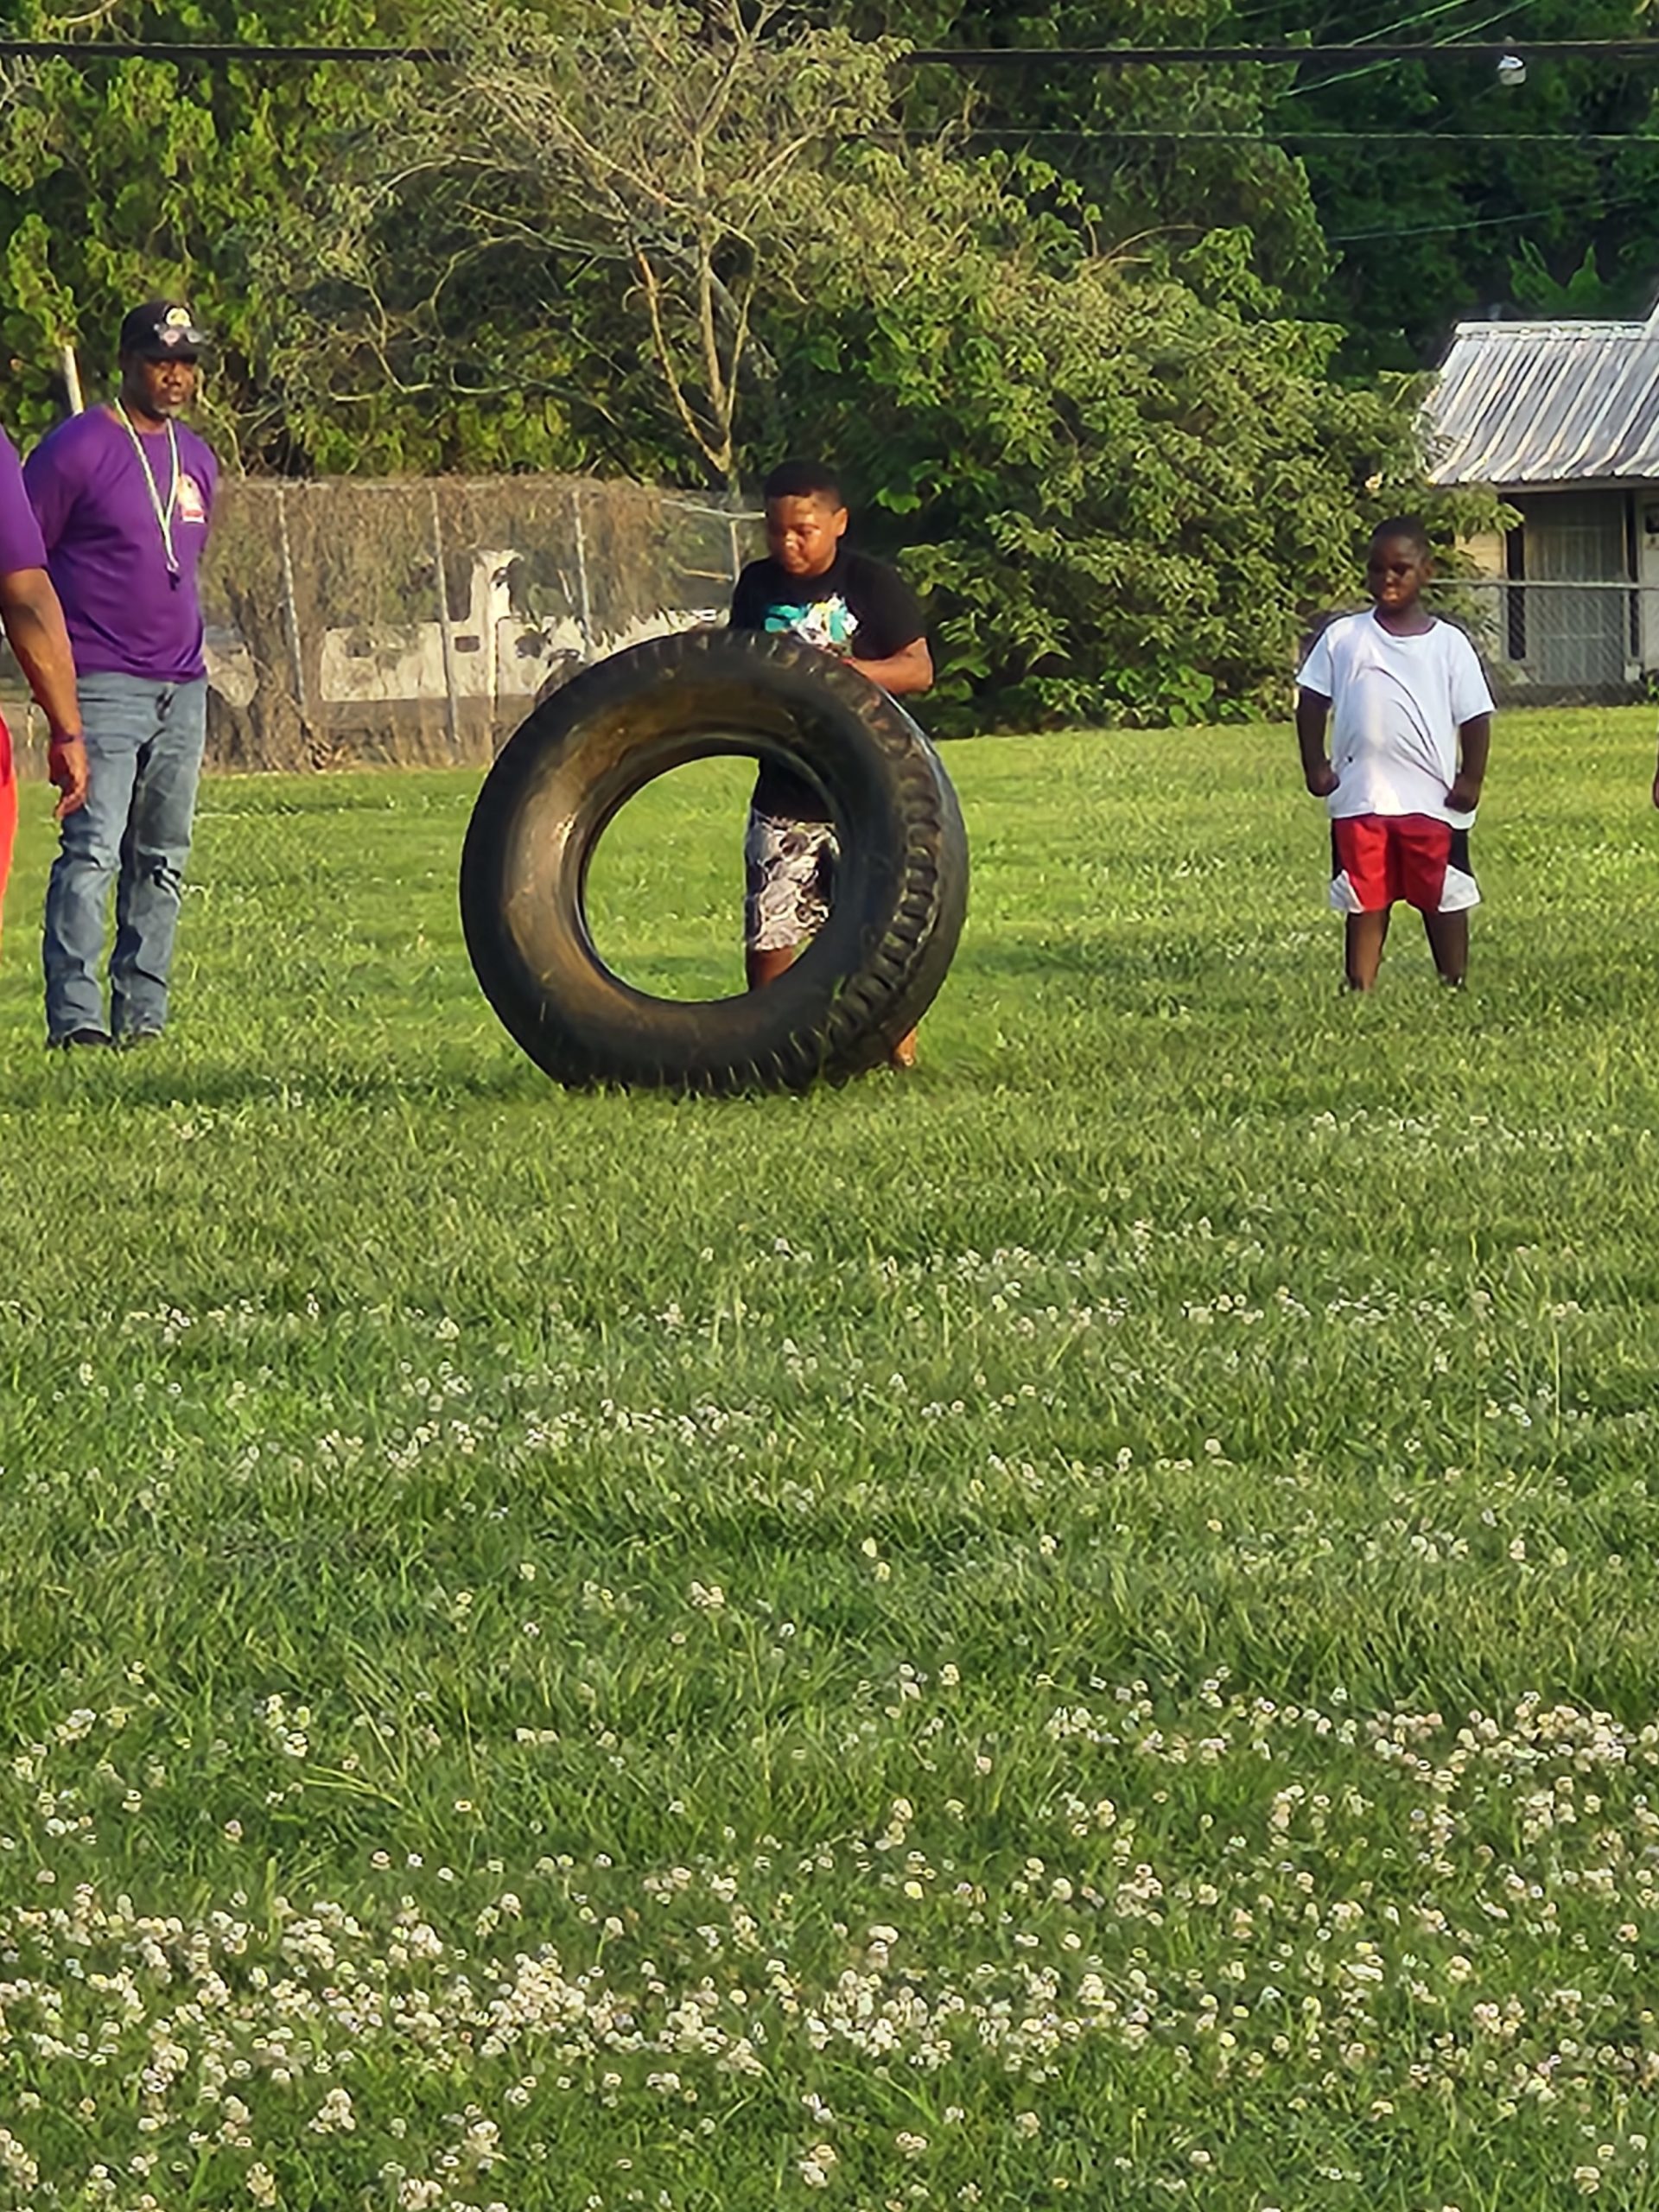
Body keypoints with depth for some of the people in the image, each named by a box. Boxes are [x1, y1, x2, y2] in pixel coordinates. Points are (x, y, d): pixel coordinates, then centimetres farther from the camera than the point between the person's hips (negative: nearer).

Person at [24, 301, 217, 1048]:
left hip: (181, 690, 7)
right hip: (104, 685, -7)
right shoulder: (76, 448, -6)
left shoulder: (195, 459, 16)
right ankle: (74, 1017, -17)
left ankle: (143, 1014, 14)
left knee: (163, 860, 9)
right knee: (92, 851, -14)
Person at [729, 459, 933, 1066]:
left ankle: (898, 1042, 7)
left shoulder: (873, 584, -5)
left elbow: (919, 669, -6)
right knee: (767, 935, -1)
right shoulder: (757, 587, 8)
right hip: (783, 795, 4)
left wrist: (847, 670, -21)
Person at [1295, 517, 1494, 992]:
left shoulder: (1449, 644, 2)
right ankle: (1359, 989, 9)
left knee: (1444, 900, 6)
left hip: (1432, 798, -1)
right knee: (1366, 903, 5)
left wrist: (1471, 778, -5)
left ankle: (1456, 988, 14)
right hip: (1360, 798, 1)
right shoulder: (1343, 638, 6)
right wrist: (1315, 765, 0)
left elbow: (1475, 716, 3)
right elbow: (1311, 701, 8)